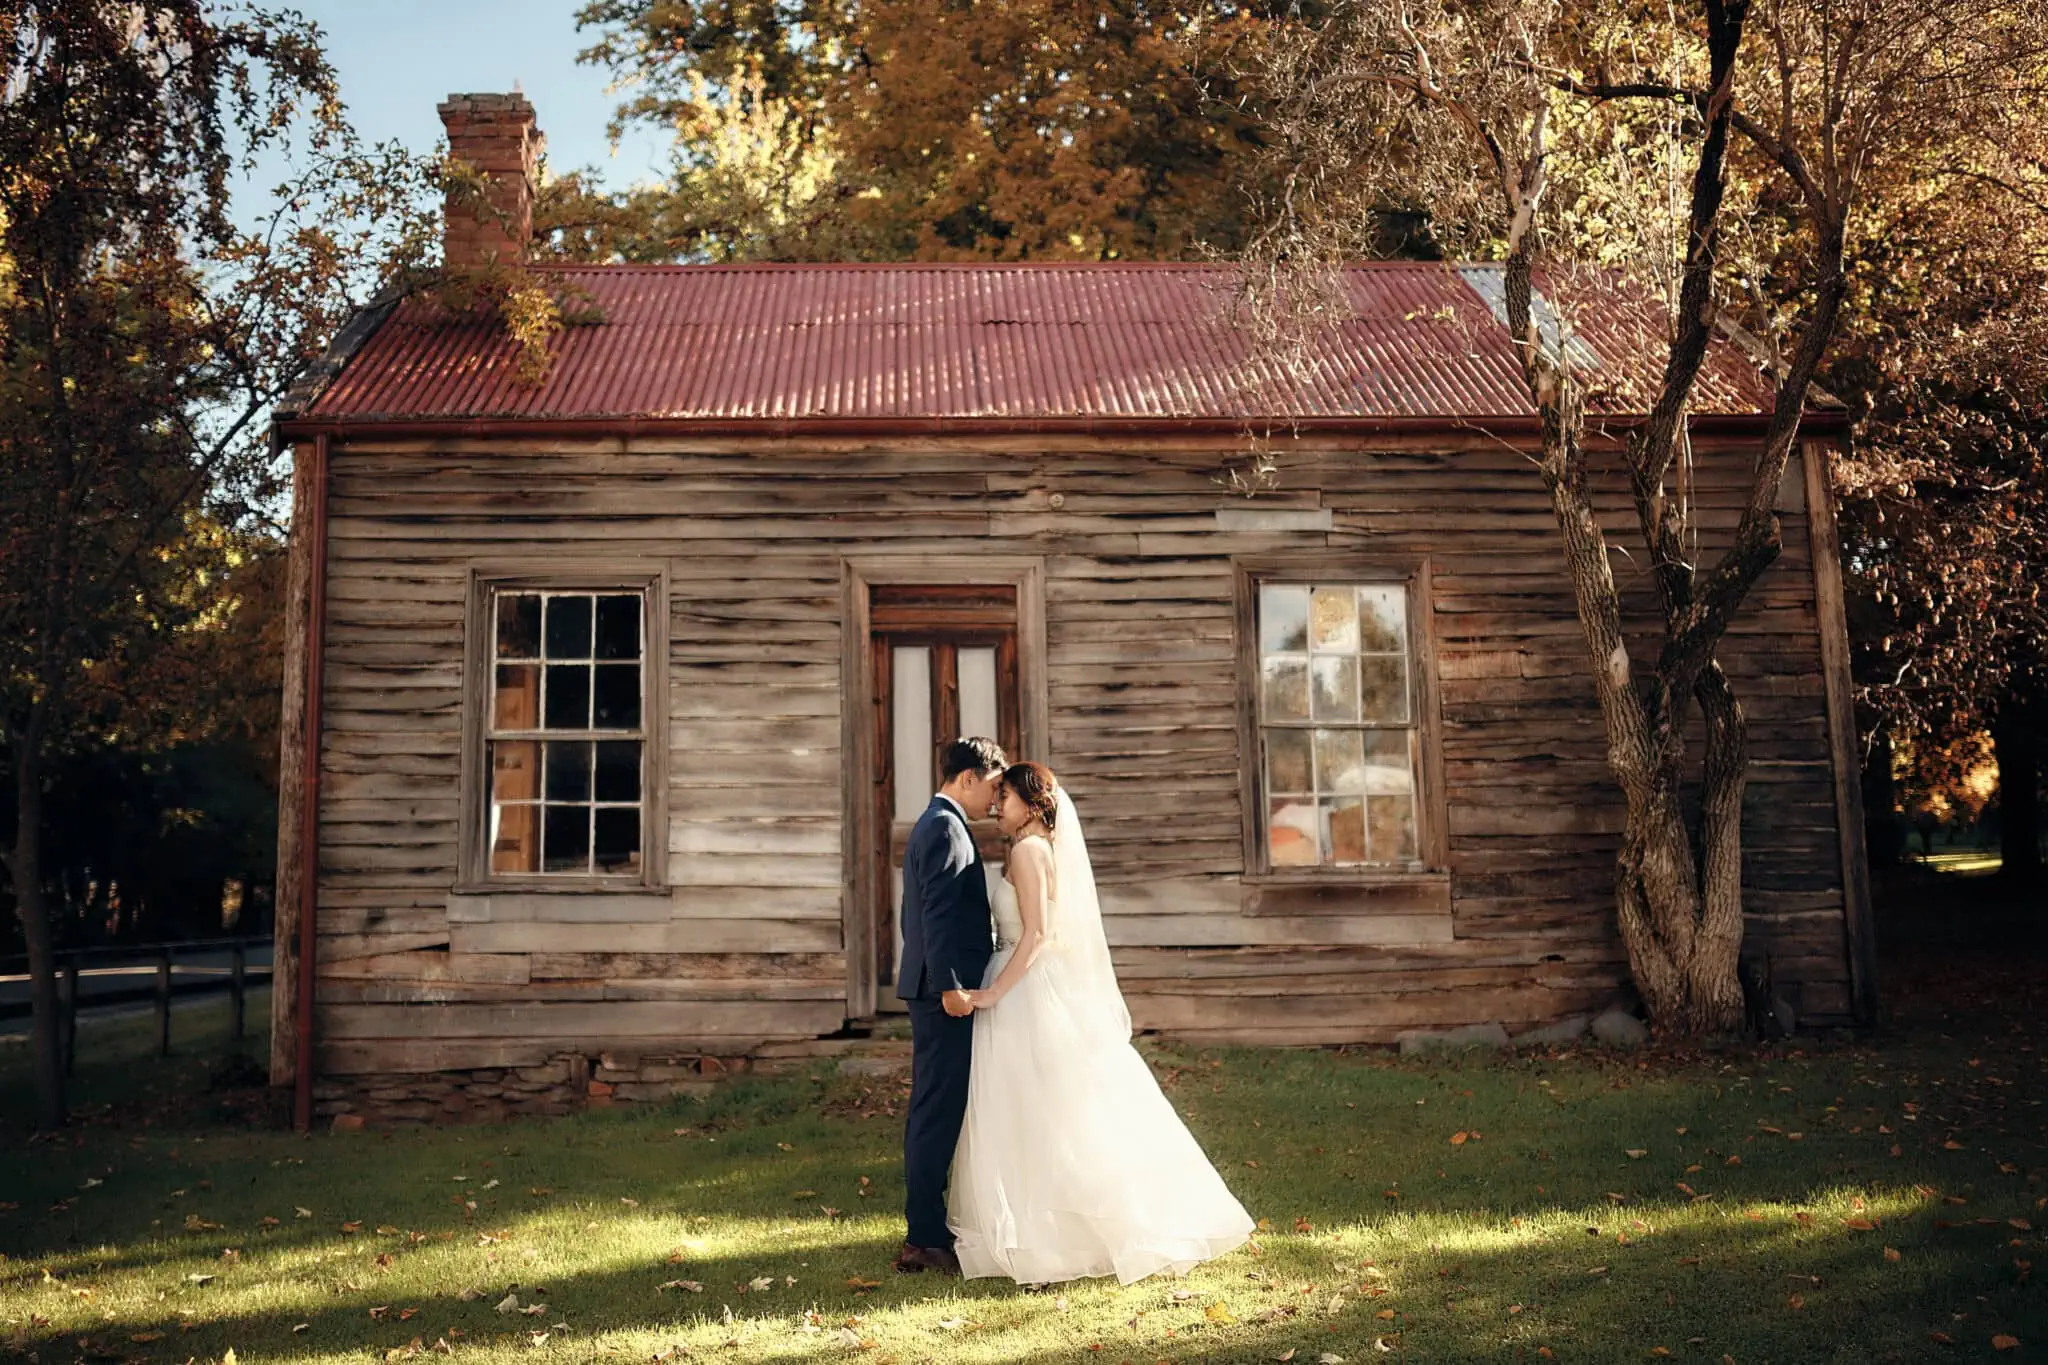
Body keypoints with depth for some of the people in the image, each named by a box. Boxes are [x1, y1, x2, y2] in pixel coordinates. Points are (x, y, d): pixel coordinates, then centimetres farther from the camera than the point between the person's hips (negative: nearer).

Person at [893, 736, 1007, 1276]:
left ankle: (922, 1235, 19)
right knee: (938, 1114, -7)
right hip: (945, 993, -11)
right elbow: (938, 912, -21)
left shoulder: (932, 825, 21)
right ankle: (927, 1238, -4)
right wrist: (949, 985, -24)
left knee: (931, 1113, 13)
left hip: (933, 990, 11)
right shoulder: (946, 827, -11)